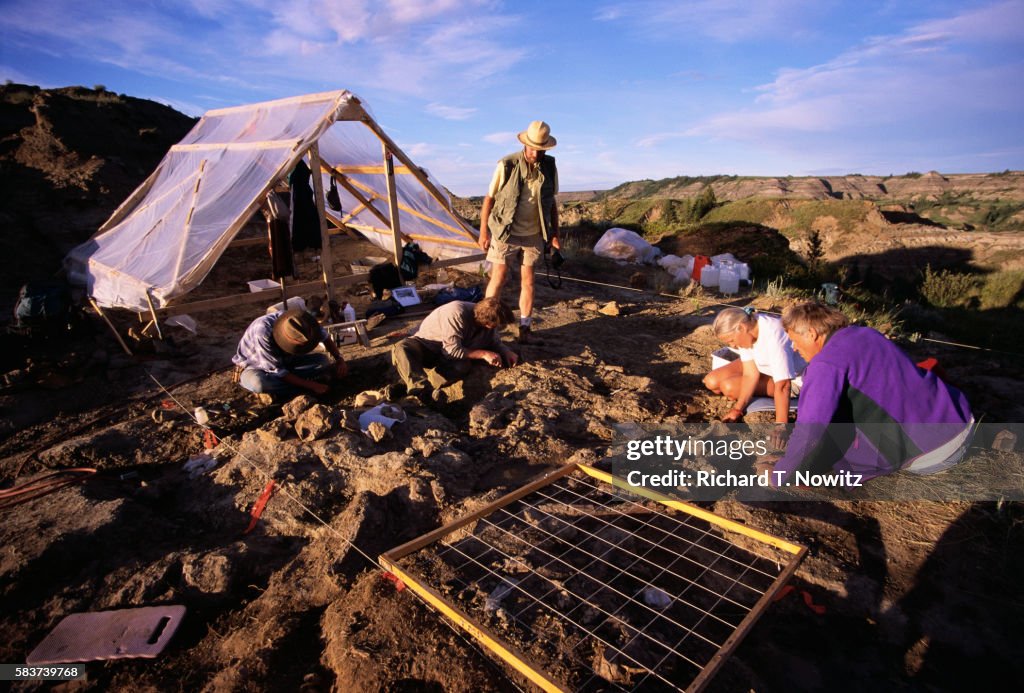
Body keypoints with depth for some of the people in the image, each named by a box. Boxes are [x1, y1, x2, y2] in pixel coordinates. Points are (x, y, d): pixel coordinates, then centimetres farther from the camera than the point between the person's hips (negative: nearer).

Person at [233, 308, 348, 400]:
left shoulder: (298, 322, -23)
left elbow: (325, 336, -4)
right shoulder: (262, 332, -39)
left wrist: (339, 359, -19)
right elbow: (277, 371, -32)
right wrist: (311, 385, -31)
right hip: (255, 368, -5)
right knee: (259, 383, -41)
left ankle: (276, 392, -16)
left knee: (323, 360, -15)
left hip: (283, 361, 5)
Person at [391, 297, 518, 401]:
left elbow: (495, 342, 8)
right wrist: (483, 354, -27)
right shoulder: (456, 313, -31)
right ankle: (422, 390, -56)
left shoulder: (488, 317, -11)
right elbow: (452, 351, -28)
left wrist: (506, 351, -12)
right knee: (401, 349, -37)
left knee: (464, 365, -31)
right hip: (424, 344, -4)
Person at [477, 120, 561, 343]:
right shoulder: (506, 165, -15)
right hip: (506, 231, -3)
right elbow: (489, 198, -7)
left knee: (527, 281, 7)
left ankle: (525, 329, 17)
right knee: (498, 278, -2)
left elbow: (552, 203, 5)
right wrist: (483, 231, -8)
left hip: (534, 233, 3)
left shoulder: (549, 167, -6)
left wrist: (555, 234, 5)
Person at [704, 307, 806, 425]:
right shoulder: (745, 332, -17)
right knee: (712, 381, -7)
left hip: (792, 379, -7)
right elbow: (750, 374, -16)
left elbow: (782, 387, -39)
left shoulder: (774, 337, -38)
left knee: (729, 386, -22)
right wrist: (738, 408, -25)